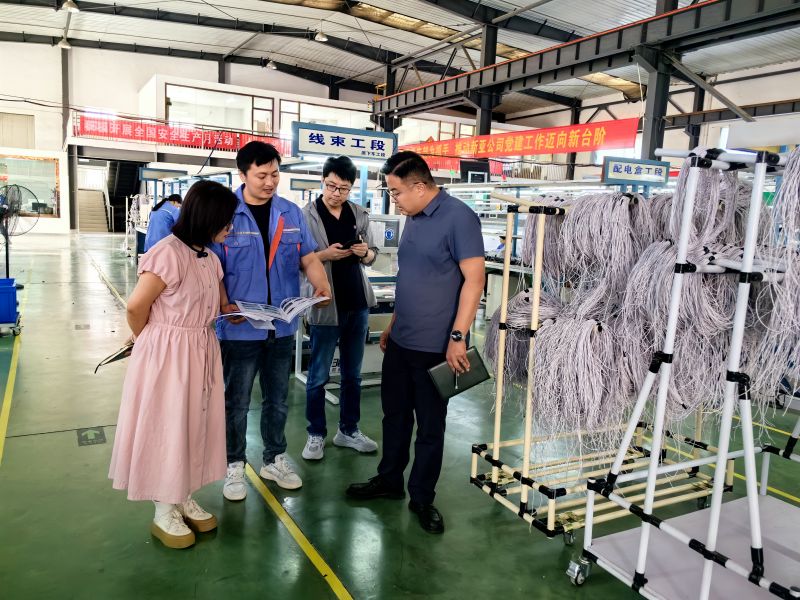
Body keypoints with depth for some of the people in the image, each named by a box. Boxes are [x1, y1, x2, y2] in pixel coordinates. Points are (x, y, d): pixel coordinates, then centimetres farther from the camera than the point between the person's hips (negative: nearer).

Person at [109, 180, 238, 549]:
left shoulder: (209, 257, 6)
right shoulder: (168, 253, -22)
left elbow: (222, 305, 17)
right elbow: (136, 307, -16)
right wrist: (149, 340, 1)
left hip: (201, 353, 8)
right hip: (167, 355, -8)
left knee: (195, 427, 17)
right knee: (166, 431, 6)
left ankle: (185, 500, 36)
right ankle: (164, 513, 25)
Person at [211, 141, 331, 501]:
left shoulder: (291, 213, 5)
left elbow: (308, 257, 5)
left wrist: (320, 283, -15)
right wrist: (224, 306, -23)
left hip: (282, 325, 4)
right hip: (240, 327, -4)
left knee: (277, 399, 18)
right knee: (236, 401, 11)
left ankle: (274, 459, 35)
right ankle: (234, 465, 29)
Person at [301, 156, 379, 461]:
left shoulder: (360, 214, 7)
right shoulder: (307, 215, -6)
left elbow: (372, 254, 13)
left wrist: (365, 253, -9)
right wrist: (324, 255, -24)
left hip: (358, 304, 5)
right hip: (325, 305, -4)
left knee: (353, 374, 14)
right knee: (318, 375, 6)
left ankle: (348, 430, 29)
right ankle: (316, 434, 21)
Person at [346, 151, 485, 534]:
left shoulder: (458, 217, -15)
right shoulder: (413, 219, 11)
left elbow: (474, 279, -19)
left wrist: (457, 337, -21)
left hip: (435, 346, -8)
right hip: (400, 341, 8)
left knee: (430, 426, 8)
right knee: (395, 414, 18)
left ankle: (422, 498, 25)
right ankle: (389, 480, 36)